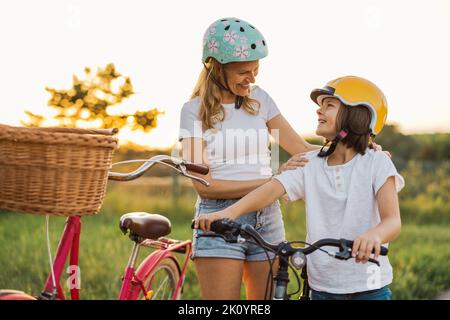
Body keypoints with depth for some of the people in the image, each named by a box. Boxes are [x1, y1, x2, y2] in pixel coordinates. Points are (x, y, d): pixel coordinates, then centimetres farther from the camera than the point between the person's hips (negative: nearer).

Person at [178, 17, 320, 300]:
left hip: (266, 219, 4)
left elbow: (302, 150, 6)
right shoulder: (195, 110, -2)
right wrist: (275, 181, -16)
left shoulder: (260, 100, 10)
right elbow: (205, 185, -11)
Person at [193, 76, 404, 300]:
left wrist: (373, 235, -44)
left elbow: (393, 220, -20)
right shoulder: (310, 164, 2)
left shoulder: (376, 163, -8)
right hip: (322, 286, 3)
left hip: (369, 288, -3)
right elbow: (272, 189, -14)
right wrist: (230, 212, -32)